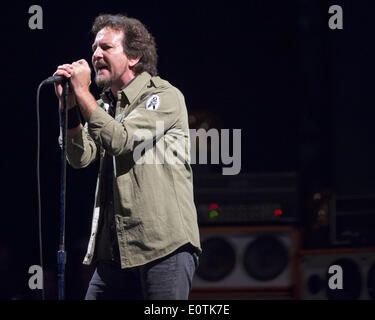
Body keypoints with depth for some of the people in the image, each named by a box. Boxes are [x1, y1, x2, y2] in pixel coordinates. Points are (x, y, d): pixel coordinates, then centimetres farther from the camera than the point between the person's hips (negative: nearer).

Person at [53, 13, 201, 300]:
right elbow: (81, 157, 4)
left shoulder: (165, 97, -3)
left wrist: (82, 92, -10)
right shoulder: (105, 106, 19)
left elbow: (121, 141, -17)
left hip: (165, 244, -7)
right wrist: (68, 103, -7)